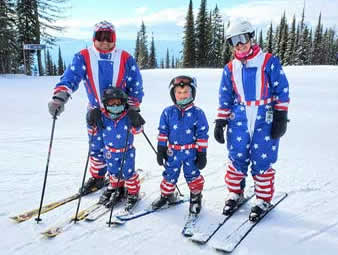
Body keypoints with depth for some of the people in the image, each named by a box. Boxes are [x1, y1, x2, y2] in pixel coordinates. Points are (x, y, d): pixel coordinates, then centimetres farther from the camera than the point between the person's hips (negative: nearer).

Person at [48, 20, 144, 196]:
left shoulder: (125, 58, -4)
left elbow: (135, 85, -2)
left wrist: (133, 109, -10)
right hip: (96, 112, 2)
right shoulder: (84, 57, -3)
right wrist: (59, 98, -32)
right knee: (96, 147, 14)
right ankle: (97, 178, 36)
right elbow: (70, 77, -15)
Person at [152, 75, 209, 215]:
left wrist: (202, 153, -4)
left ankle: (196, 196, 33)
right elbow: (163, 132, 4)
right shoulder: (168, 112, -3)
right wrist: (161, 149, 2)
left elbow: (202, 134, -4)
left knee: (193, 175, 10)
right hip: (173, 151, 2)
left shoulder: (197, 113, -8)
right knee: (169, 175, 14)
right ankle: (166, 195, 36)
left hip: (191, 151, -2)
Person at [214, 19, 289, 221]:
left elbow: (282, 91, -1)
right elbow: (225, 98, 12)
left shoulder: (269, 62, -2)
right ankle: (235, 193, 27)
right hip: (239, 120, 3)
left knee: (262, 161, 2)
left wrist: (281, 117, -5)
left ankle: (263, 199, 21)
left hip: (265, 120, -3)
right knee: (237, 159, 6)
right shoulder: (230, 68, 9)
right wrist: (220, 122, 7)